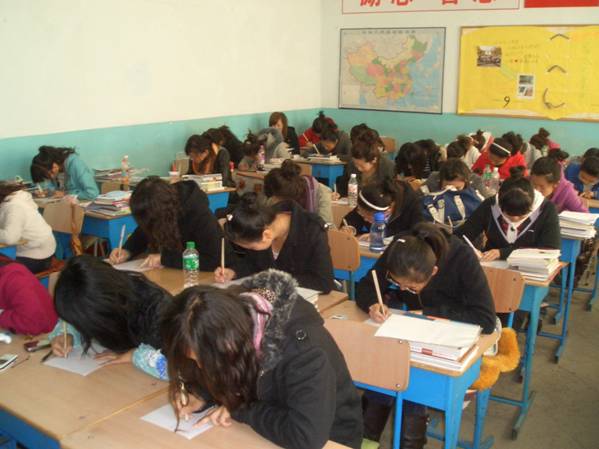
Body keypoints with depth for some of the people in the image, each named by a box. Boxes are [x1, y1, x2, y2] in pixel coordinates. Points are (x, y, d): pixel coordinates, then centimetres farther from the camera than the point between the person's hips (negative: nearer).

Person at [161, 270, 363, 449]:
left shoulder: (301, 346, -34)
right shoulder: (238, 312, -15)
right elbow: (223, 378, 3)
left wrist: (241, 411, -29)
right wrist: (201, 396, -15)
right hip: (266, 429, 5)